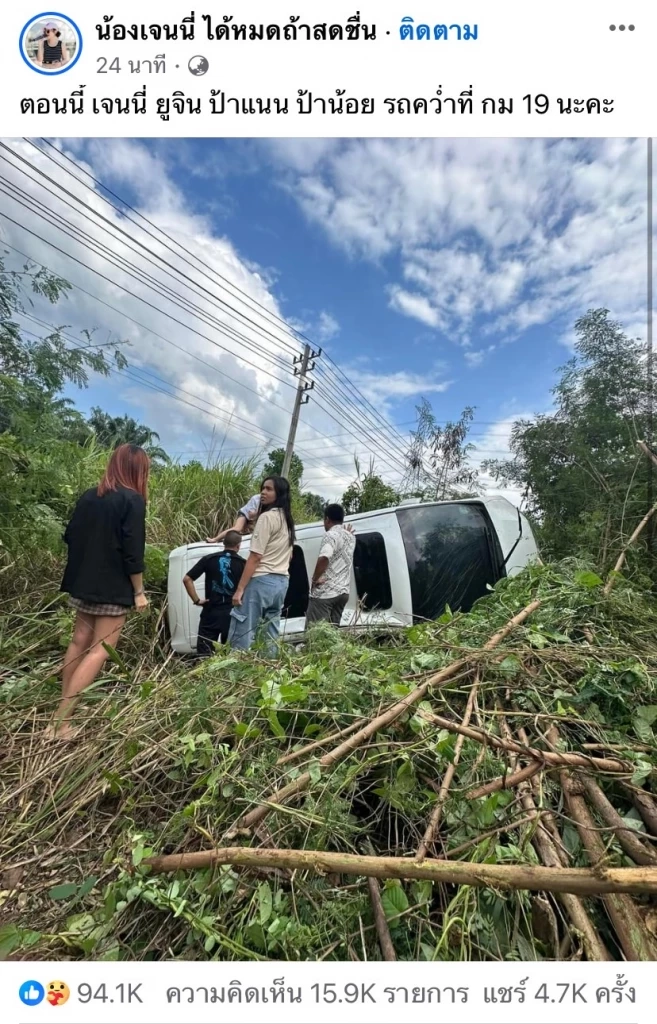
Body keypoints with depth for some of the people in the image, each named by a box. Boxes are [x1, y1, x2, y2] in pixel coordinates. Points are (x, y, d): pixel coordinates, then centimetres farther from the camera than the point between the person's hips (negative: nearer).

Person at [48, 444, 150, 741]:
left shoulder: (88, 496, 7)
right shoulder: (132, 500, -14)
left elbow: (70, 537, 12)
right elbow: (133, 552, -17)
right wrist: (139, 592, -9)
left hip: (83, 583, 7)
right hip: (113, 588, -7)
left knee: (80, 642, 17)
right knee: (100, 650, 0)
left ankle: (63, 709, 25)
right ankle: (61, 720, -2)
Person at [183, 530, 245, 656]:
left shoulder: (209, 559, 1)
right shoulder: (243, 564, -2)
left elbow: (187, 579, -3)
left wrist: (196, 600, 1)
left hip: (211, 613, 0)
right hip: (232, 614, 0)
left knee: (203, 653, 8)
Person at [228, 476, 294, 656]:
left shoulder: (267, 517, -12)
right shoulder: (287, 519, 15)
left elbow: (255, 557, -15)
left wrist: (239, 589, -13)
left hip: (262, 581, -9)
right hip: (282, 582, 9)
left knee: (241, 635, -5)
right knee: (271, 635, 11)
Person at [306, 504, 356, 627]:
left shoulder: (332, 534, -12)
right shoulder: (351, 536, 14)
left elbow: (324, 558, -30)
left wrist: (315, 579, -17)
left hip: (325, 592, -8)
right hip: (343, 592, 8)